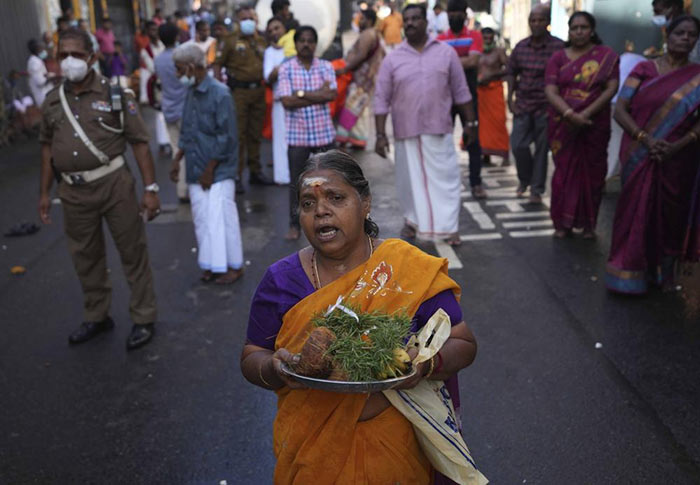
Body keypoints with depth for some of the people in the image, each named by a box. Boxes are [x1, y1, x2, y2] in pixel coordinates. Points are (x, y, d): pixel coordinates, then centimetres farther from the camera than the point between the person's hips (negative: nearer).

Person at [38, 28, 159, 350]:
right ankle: (97, 317, 32)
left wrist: (150, 188, -11)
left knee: (133, 253, 2)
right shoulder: (52, 101, 9)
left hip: (114, 184, -4)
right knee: (85, 257, 15)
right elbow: (47, 147, 17)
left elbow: (139, 142, -6)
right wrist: (44, 192, 15)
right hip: (73, 191, 5)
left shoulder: (115, 93, -3)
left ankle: (143, 319, 16)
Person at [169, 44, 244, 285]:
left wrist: (210, 169, -14)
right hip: (195, 170, 7)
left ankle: (234, 266, 15)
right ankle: (212, 264, 24)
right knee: (202, 219, 11)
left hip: (218, 171, -7)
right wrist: (177, 160, 11)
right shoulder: (191, 92, 8)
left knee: (220, 218, -1)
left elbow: (227, 138, -16)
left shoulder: (220, 93, -15)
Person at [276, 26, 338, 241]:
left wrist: (301, 93, -11)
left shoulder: (325, 67, 5)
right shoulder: (286, 69, 1)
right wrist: (319, 94, -10)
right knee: (296, 182, 6)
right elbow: (287, 101, -11)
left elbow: (332, 94, -10)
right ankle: (295, 225, 18)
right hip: (297, 134, -1)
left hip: (323, 133, 1)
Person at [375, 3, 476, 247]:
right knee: (410, 179, 10)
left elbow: (460, 91, 7)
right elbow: (381, 99, -1)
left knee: (446, 178, 2)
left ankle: (449, 227, 12)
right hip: (407, 132, 0)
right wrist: (380, 134, -6)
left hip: (439, 130, 0)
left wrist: (469, 122, 6)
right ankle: (412, 221, 29)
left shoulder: (446, 52, 2)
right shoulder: (392, 59, 0)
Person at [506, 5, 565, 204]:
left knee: (542, 149, 3)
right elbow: (512, 72, 15)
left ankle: (536, 190, 16)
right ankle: (524, 179, 26)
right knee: (518, 145, -2)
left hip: (546, 106, -3)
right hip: (523, 104, 3)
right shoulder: (521, 46, 5)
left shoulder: (558, 46, -7)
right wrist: (510, 99, 5)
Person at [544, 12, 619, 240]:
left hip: (595, 125, 0)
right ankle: (563, 222, 13)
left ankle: (588, 224, 17)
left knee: (592, 174, 4)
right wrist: (570, 114, -21)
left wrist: (586, 113, -17)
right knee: (564, 172, 2)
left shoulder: (607, 55, 4)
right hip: (563, 126, 1)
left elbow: (611, 88, -5)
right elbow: (550, 91, -6)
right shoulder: (558, 58, 6)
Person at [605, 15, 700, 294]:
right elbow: (620, 109, -6)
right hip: (639, 156, -1)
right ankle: (631, 273, 13)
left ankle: (666, 271, 26)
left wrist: (677, 146, -18)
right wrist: (645, 139, -18)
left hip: (677, 159, 1)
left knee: (671, 215, 10)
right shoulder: (644, 69, 1)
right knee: (636, 212, 1)